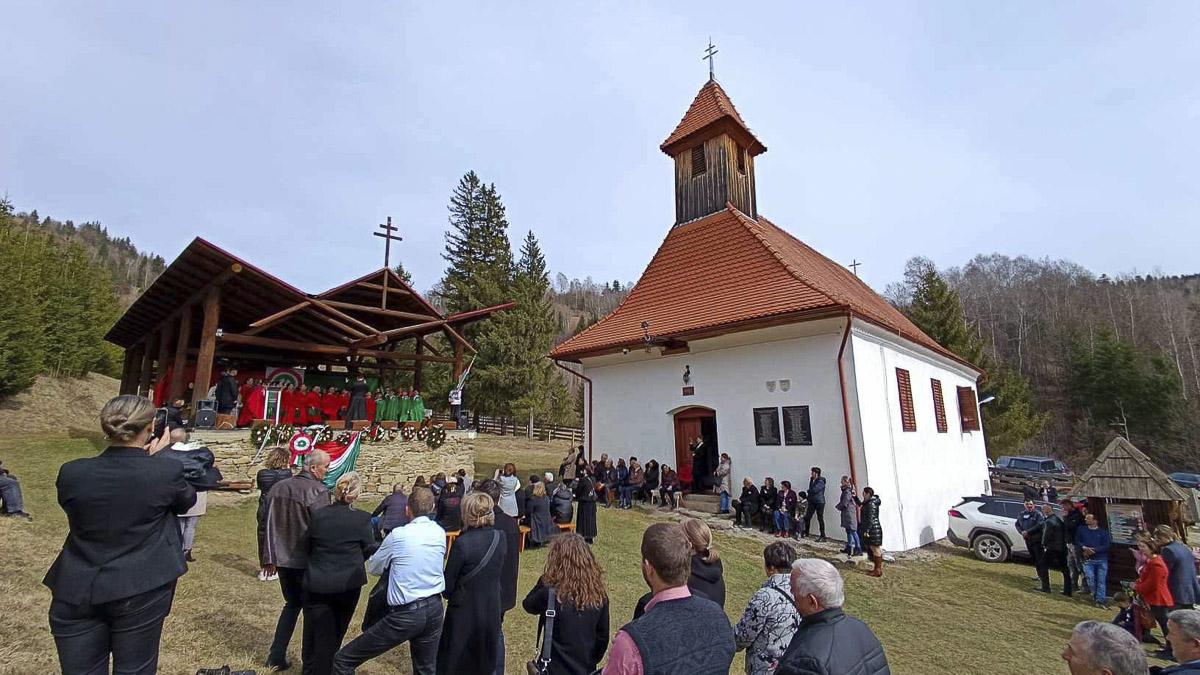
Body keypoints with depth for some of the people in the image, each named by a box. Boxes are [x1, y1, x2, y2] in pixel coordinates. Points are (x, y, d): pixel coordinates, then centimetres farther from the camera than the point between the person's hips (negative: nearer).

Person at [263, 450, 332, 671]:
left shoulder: (278, 487, 3)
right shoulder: (318, 491, -20)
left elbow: (270, 525, 8)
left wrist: (270, 558, 15)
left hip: (283, 559, 6)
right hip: (307, 562, -6)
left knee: (292, 604, 24)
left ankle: (276, 656, 25)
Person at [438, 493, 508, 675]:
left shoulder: (462, 543, -22)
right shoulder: (501, 538, -7)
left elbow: (448, 583, -11)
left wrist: (448, 594, 7)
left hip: (465, 610, -4)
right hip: (492, 609, 5)